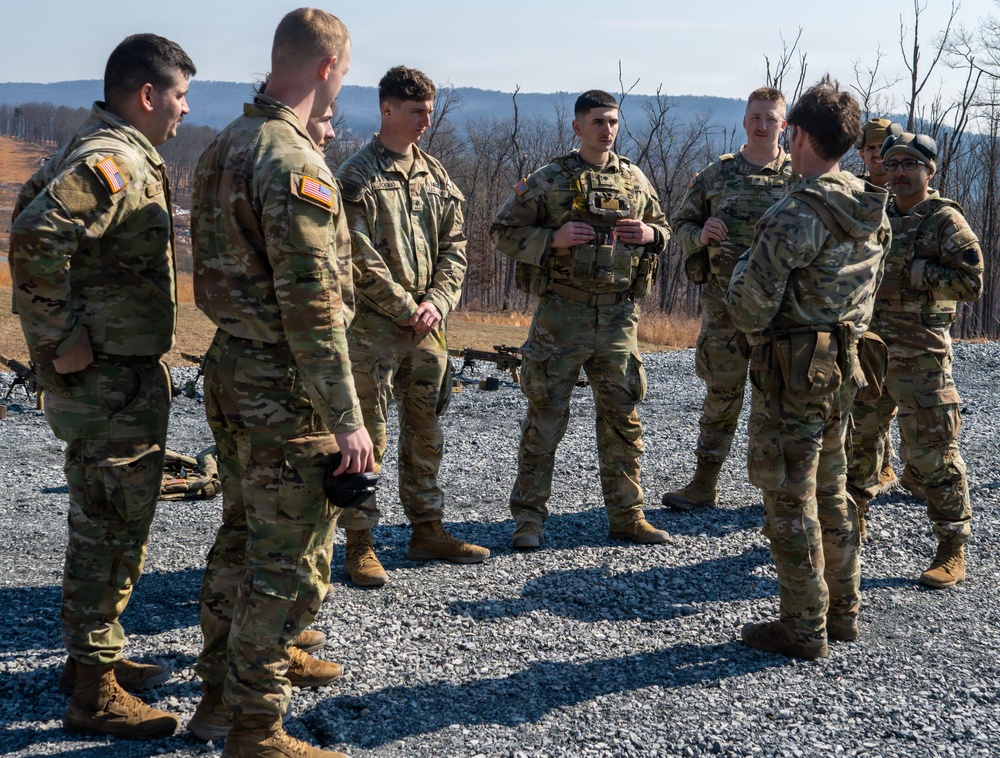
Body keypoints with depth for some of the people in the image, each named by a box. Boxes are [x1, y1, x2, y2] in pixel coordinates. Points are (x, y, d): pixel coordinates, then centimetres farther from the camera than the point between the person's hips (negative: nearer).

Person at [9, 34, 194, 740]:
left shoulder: (99, 152, 14)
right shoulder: (113, 162, -19)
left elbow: (34, 207, 22)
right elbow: (35, 241, -32)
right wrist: (64, 339, -24)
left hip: (126, 376, 11)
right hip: (111, 377, -11)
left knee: (107, 523, 20)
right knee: (112, 530, -3)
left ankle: (96, 653, 33)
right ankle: (95, 691, 7)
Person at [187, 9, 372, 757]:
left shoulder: (224, 148, 9)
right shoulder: (295, 166, -20)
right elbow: (313, 308, -23)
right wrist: (346, 419, -19)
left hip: (231, 375, 9)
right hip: (285, 394, -9)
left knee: (244, 535, 21)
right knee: (290, 561, 0)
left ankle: (241, 669, 37)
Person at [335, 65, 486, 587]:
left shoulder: (436, 176, 13)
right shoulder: (356, 176, -7)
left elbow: (454, 247, 11)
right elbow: (360, 257, -13)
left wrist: (437, 302, -4)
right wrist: (406, 308, -13)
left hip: (427, 328, 6)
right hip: (373, 328, -6)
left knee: (425, 434, 13)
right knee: (367, 438, -2)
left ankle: (427, 531, 24)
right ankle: (359, 544, 6)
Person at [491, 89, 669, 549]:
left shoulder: (635, 180, 11)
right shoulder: (547, 181, -1)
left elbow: (663, 230, 22)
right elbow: (503, 233, -1)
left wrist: (649, 235, -2)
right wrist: (553, 239, -15)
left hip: (618, 316, 4)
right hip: (561, 314, -4)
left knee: (622, 416, 8)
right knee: (546, 415, 0)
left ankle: (627, 516, 19)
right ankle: (528, 517, 9)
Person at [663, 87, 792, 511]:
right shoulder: (717, 175, 8)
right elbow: (679, 222, 15)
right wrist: (700, 235, -6)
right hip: (724, 302, 1)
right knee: (721, 394, 7)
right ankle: (704, 485, 15)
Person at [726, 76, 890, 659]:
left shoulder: (798, 214, -21)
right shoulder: (872, 213, 7)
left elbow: (751, 305, -20)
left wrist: (742, 267, 0)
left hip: (793, 370, -8)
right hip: (844, 364, 9)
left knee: (790, 500, 1)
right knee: (831, 491, 19)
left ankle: (804, 628, 8)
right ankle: (843, 611, 27)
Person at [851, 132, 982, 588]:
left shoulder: (945, 221, -7)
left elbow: (971, 282, -16)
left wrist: (914, 271, -17)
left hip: (919, 356, -7)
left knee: (931, 452, -3)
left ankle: (952, 549, 8)